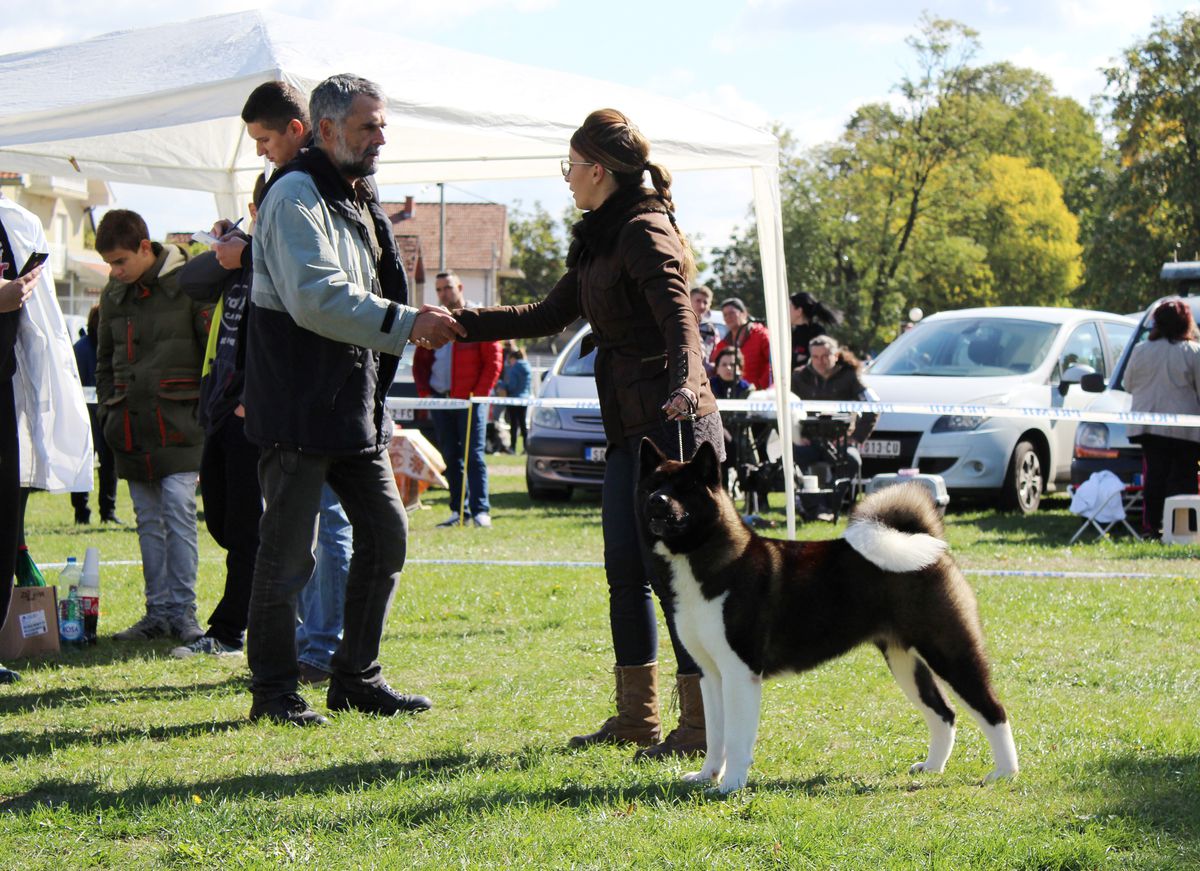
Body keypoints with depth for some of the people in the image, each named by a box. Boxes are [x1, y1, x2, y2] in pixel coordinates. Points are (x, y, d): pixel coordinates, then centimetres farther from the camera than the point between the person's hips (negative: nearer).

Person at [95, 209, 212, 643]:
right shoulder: (113, 294, 12)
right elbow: (105, 359, 22)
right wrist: (108, 409, 12)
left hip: (177, 422, -5)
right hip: (130, 423, 5)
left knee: (178, 513, -8)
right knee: (148, 521, 7)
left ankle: (183, 611, -3)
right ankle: (158, 611, 12)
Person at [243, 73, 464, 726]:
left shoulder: (357, 201, 18)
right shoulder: (296, 197, -12)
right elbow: (315, 299, -24)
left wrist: (416, 324, 10)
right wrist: (405, 324, -22)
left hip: (356, 405, 9)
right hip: (300, 409, -9)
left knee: (386, 535, 10)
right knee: (288, 553, -4)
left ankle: (355, 678, 20)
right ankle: (273, 692, 6)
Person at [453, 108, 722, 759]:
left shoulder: (643, 234, -11)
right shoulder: (600, 242, 18)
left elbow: (679, 318, -25)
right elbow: (549, 316, 26)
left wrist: (683, 380, -44)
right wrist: (463, 323, 25)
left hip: (672, 425, -10)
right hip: (631, 432, 10)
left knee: (671, 569, -9)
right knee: (625, 571, 10)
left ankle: (703, 724, -5)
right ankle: (635, 717, 18)